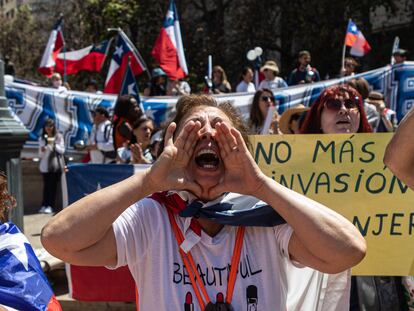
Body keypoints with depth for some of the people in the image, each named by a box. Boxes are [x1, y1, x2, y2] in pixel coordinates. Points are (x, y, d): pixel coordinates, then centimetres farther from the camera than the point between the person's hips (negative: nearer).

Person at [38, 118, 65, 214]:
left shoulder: (59, 137, 2)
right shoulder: (42, 138, 8)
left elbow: (62, 150, -2)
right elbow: (40, 155, 9)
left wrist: (54, 145, -15)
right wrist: (42, 151, -13)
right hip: (45, 165, 2)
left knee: (53, 185, -3)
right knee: (46, 185, 2)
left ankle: (50, 206, -1)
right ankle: (44, 205, 7)